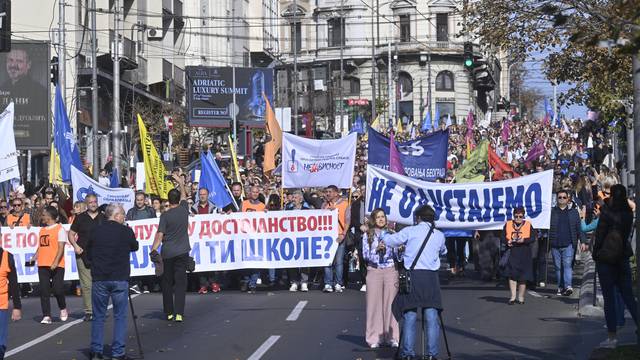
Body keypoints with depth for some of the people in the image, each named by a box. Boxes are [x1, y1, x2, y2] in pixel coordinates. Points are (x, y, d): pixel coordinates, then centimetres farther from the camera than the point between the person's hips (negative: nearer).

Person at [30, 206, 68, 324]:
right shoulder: (42, 230, 17)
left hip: (56, 266, -6)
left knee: (58, 290, -6)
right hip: (42, 265, 6)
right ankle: (46, 316, 1)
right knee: (44, 291, 0)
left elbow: (61, 248, -11)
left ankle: (63, 309, 20)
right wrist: (34, 258, 8)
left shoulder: (60, 229, -4)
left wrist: (56, 262, -21)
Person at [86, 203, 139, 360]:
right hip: (120, 279, -2)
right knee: (120, 316, 5)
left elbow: (88, 255, 9)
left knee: (98, 316, 10)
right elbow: (134, 247, 15)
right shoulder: (126, 231, -3)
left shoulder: (95, 231, 1)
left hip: (99, 279, 2)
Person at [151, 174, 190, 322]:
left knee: (167, 283, 10)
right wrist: (180, 182, 35)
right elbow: (184, 195, 21)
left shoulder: (165, 215, -7)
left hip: (167, 253, -1)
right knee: (180, 283, -2)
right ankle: (179, 313, -11)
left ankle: (169, 313, 15)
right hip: (182, 252, 1)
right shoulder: (184, 209, 1)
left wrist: (153, 250, -10)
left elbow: (160, 235, -12)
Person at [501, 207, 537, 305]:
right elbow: (503, 237, 9)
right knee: (512, 274, -7)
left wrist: (524, 240, -18)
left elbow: (533, 238, -1)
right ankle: (513, 296, 1)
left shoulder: (528, 225, 3)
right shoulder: (508, 225, 7)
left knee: (523, 277, 4)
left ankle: (521, 297, 16)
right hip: (512, 253, 1)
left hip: (525, 254, -1)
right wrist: (507, 242, -11)